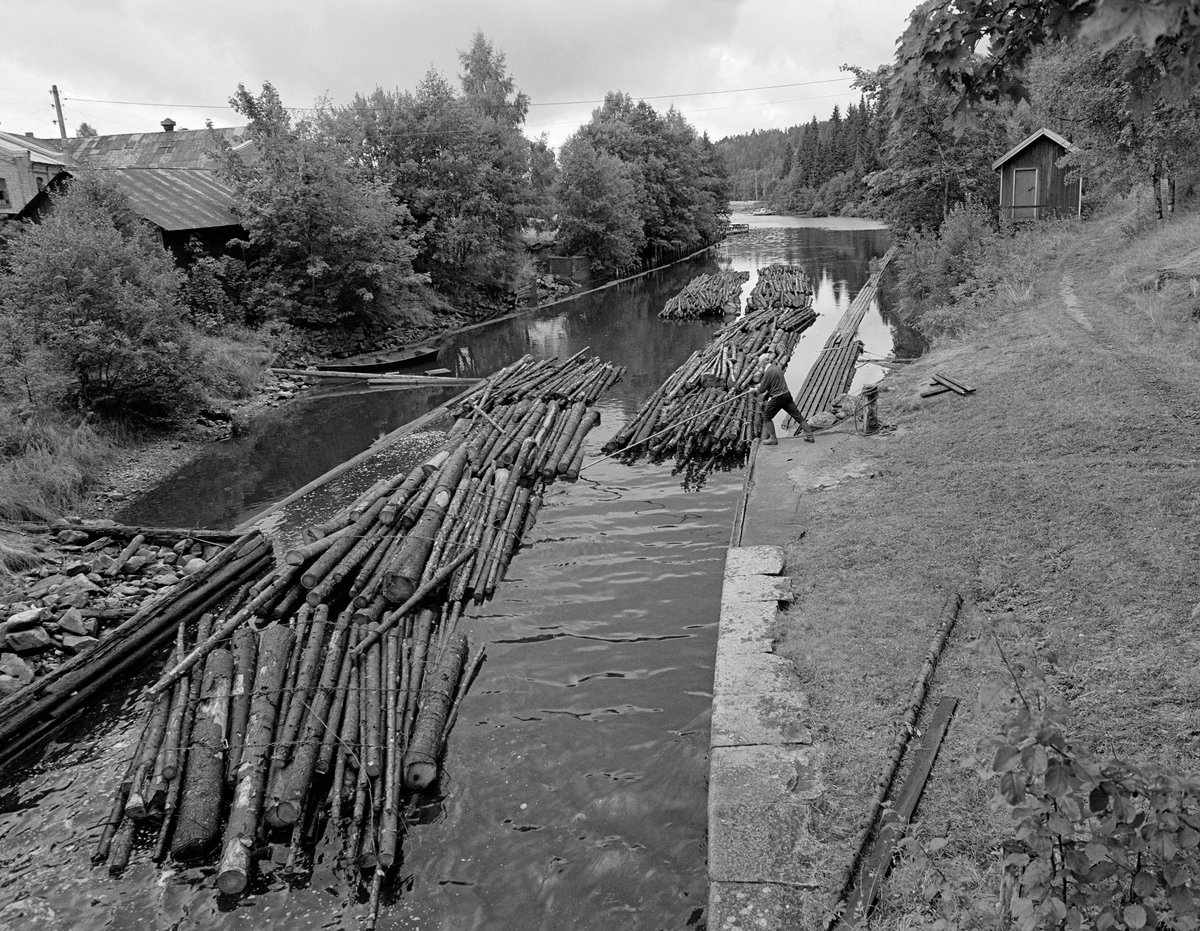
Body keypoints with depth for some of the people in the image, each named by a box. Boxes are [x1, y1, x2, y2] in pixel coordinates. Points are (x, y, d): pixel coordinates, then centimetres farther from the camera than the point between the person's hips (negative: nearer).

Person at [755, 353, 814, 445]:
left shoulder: (769, 372, -15)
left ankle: (773, 438, 10)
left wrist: (754, 389, 9)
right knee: (797, 415, 10)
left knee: (766, 416, 9)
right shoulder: (777, 368, 11)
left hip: (778, 398, -8)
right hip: (787, 395, 8)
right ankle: (809, 435, 11)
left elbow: (762, 389, -10)